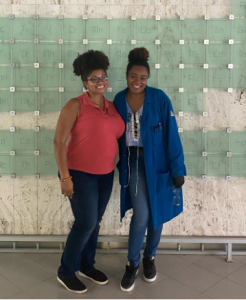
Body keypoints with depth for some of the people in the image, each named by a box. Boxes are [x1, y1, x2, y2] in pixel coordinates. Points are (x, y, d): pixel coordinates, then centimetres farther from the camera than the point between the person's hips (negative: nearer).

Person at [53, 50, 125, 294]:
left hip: (106, 174, 6)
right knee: (85, 223, -4)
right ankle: (65, 272, 17)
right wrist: (65, 177, -19)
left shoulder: (112, 107, 6)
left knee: (95, 223, 14)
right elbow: (59, 141, -15)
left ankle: (86, 265, 34)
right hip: (81, 174, -6)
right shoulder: (76, 105, -12)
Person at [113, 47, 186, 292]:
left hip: (158, 163, -1)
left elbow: (172, 135, -11)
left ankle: (149, 257, 36)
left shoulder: (160, 99, -12)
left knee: (157, 213, 11)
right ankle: (132, 264, 17)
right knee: (141, 214, -7)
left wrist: (178, 169, -12)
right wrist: (120, 164, 6)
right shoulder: (118, 100, -2)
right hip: (133, 162, 1)